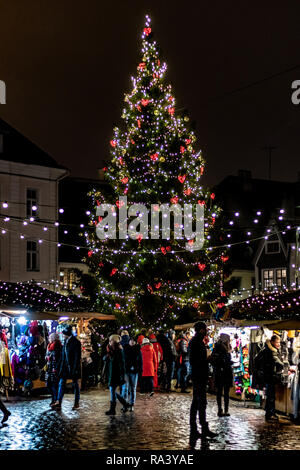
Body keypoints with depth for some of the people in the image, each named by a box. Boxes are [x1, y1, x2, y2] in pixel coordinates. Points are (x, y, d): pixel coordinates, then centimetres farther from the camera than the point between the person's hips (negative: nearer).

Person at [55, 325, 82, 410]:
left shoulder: (76, 342, -14)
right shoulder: (66, 341, 9)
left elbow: (77, 357, -15)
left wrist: (75, 368, -18)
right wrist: (61, 366, 12)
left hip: (73, 366, -7)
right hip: (65, 366, 7)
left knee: (75, 384, 5)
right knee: (61, 383, 2)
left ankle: (77, 403, 16)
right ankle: (58, 403, 4)